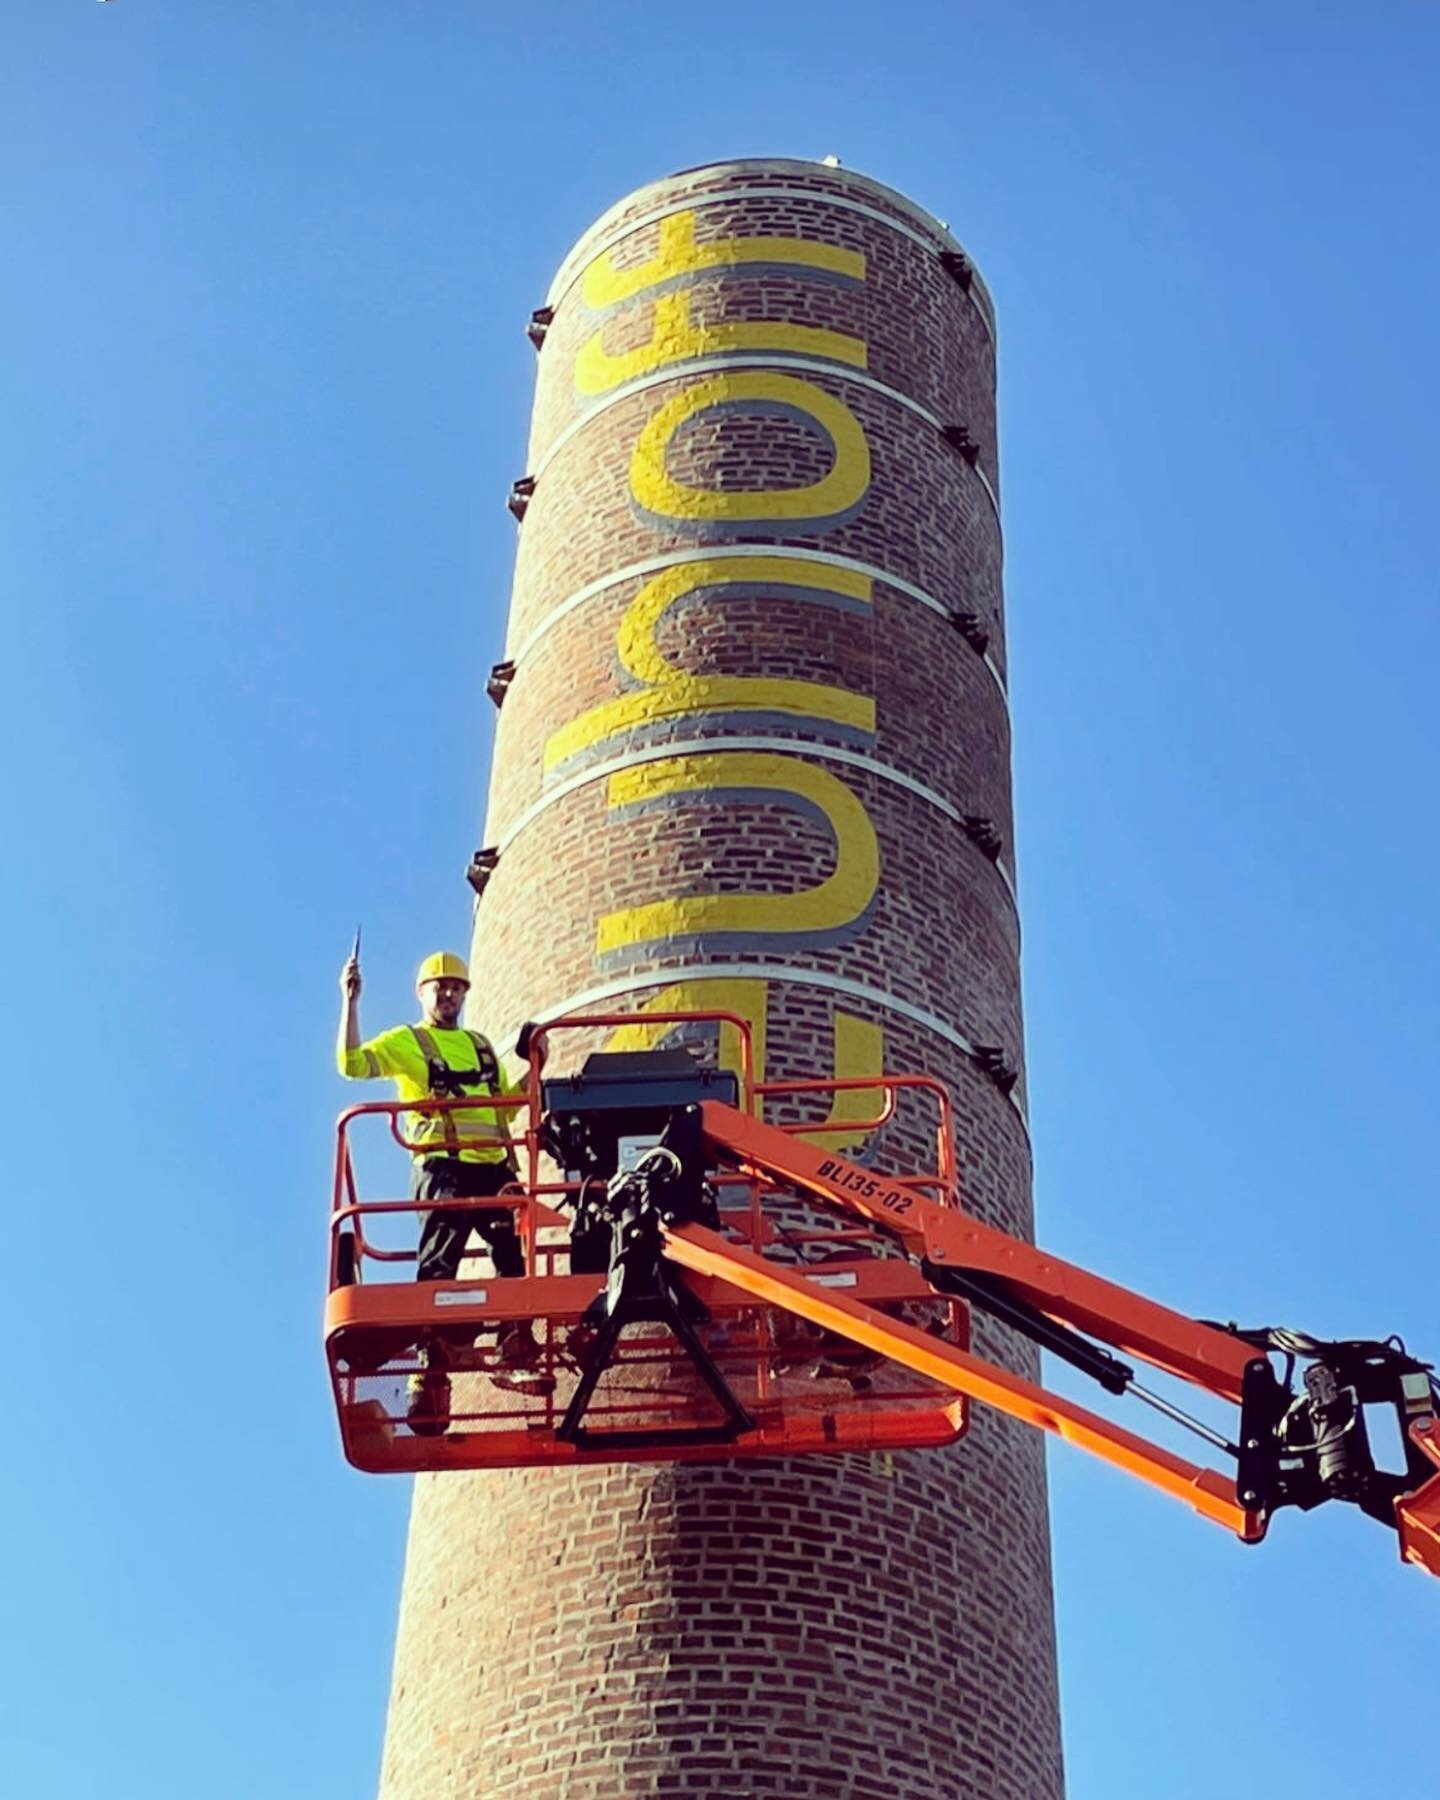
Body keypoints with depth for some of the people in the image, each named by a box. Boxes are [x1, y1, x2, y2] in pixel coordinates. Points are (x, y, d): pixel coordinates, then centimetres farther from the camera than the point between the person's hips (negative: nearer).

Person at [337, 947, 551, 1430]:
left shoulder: (481, 1045, 27)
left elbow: (507, 1100, 31)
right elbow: (352, 1064, -7)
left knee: (514, 1254, -1)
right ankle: (429, 1373, -16)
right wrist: (350, 1002, -12)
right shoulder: (404, 1042, 10)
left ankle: (515, 1353, 6)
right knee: (438, 1266, -13)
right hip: (443, 1167, -6)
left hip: (494, 1165, 6)